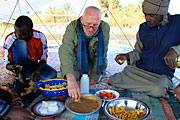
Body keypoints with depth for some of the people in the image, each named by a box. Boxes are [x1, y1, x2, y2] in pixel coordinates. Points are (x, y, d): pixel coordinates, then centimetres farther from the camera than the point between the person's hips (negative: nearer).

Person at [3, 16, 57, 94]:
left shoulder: (40, 37, -18)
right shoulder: (10, 39, -18)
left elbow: (43, 59, -14)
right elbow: (7, 64, -13)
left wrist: (37, 70, -34)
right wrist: (13, 67, -37)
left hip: (35, 65, 1)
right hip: (20, 66, 0)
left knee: (52, 74, -30)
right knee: (20, 43, -30)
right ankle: (21, 79, -18)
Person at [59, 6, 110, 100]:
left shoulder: (105, 28, -24)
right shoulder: (72, 27, -29)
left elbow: (101, 55, -16)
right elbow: (65, 51, -44)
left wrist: (94, 76, -15)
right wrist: (71, 79, -59)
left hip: (94, 64, 1)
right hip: (75, 63, 0)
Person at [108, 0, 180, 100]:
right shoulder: (143, 28, 5)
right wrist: (126, 56, -7)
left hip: (162, 75, -2)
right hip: (137, 69, 3)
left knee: (157, 90, -35)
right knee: (112, 81, -16)